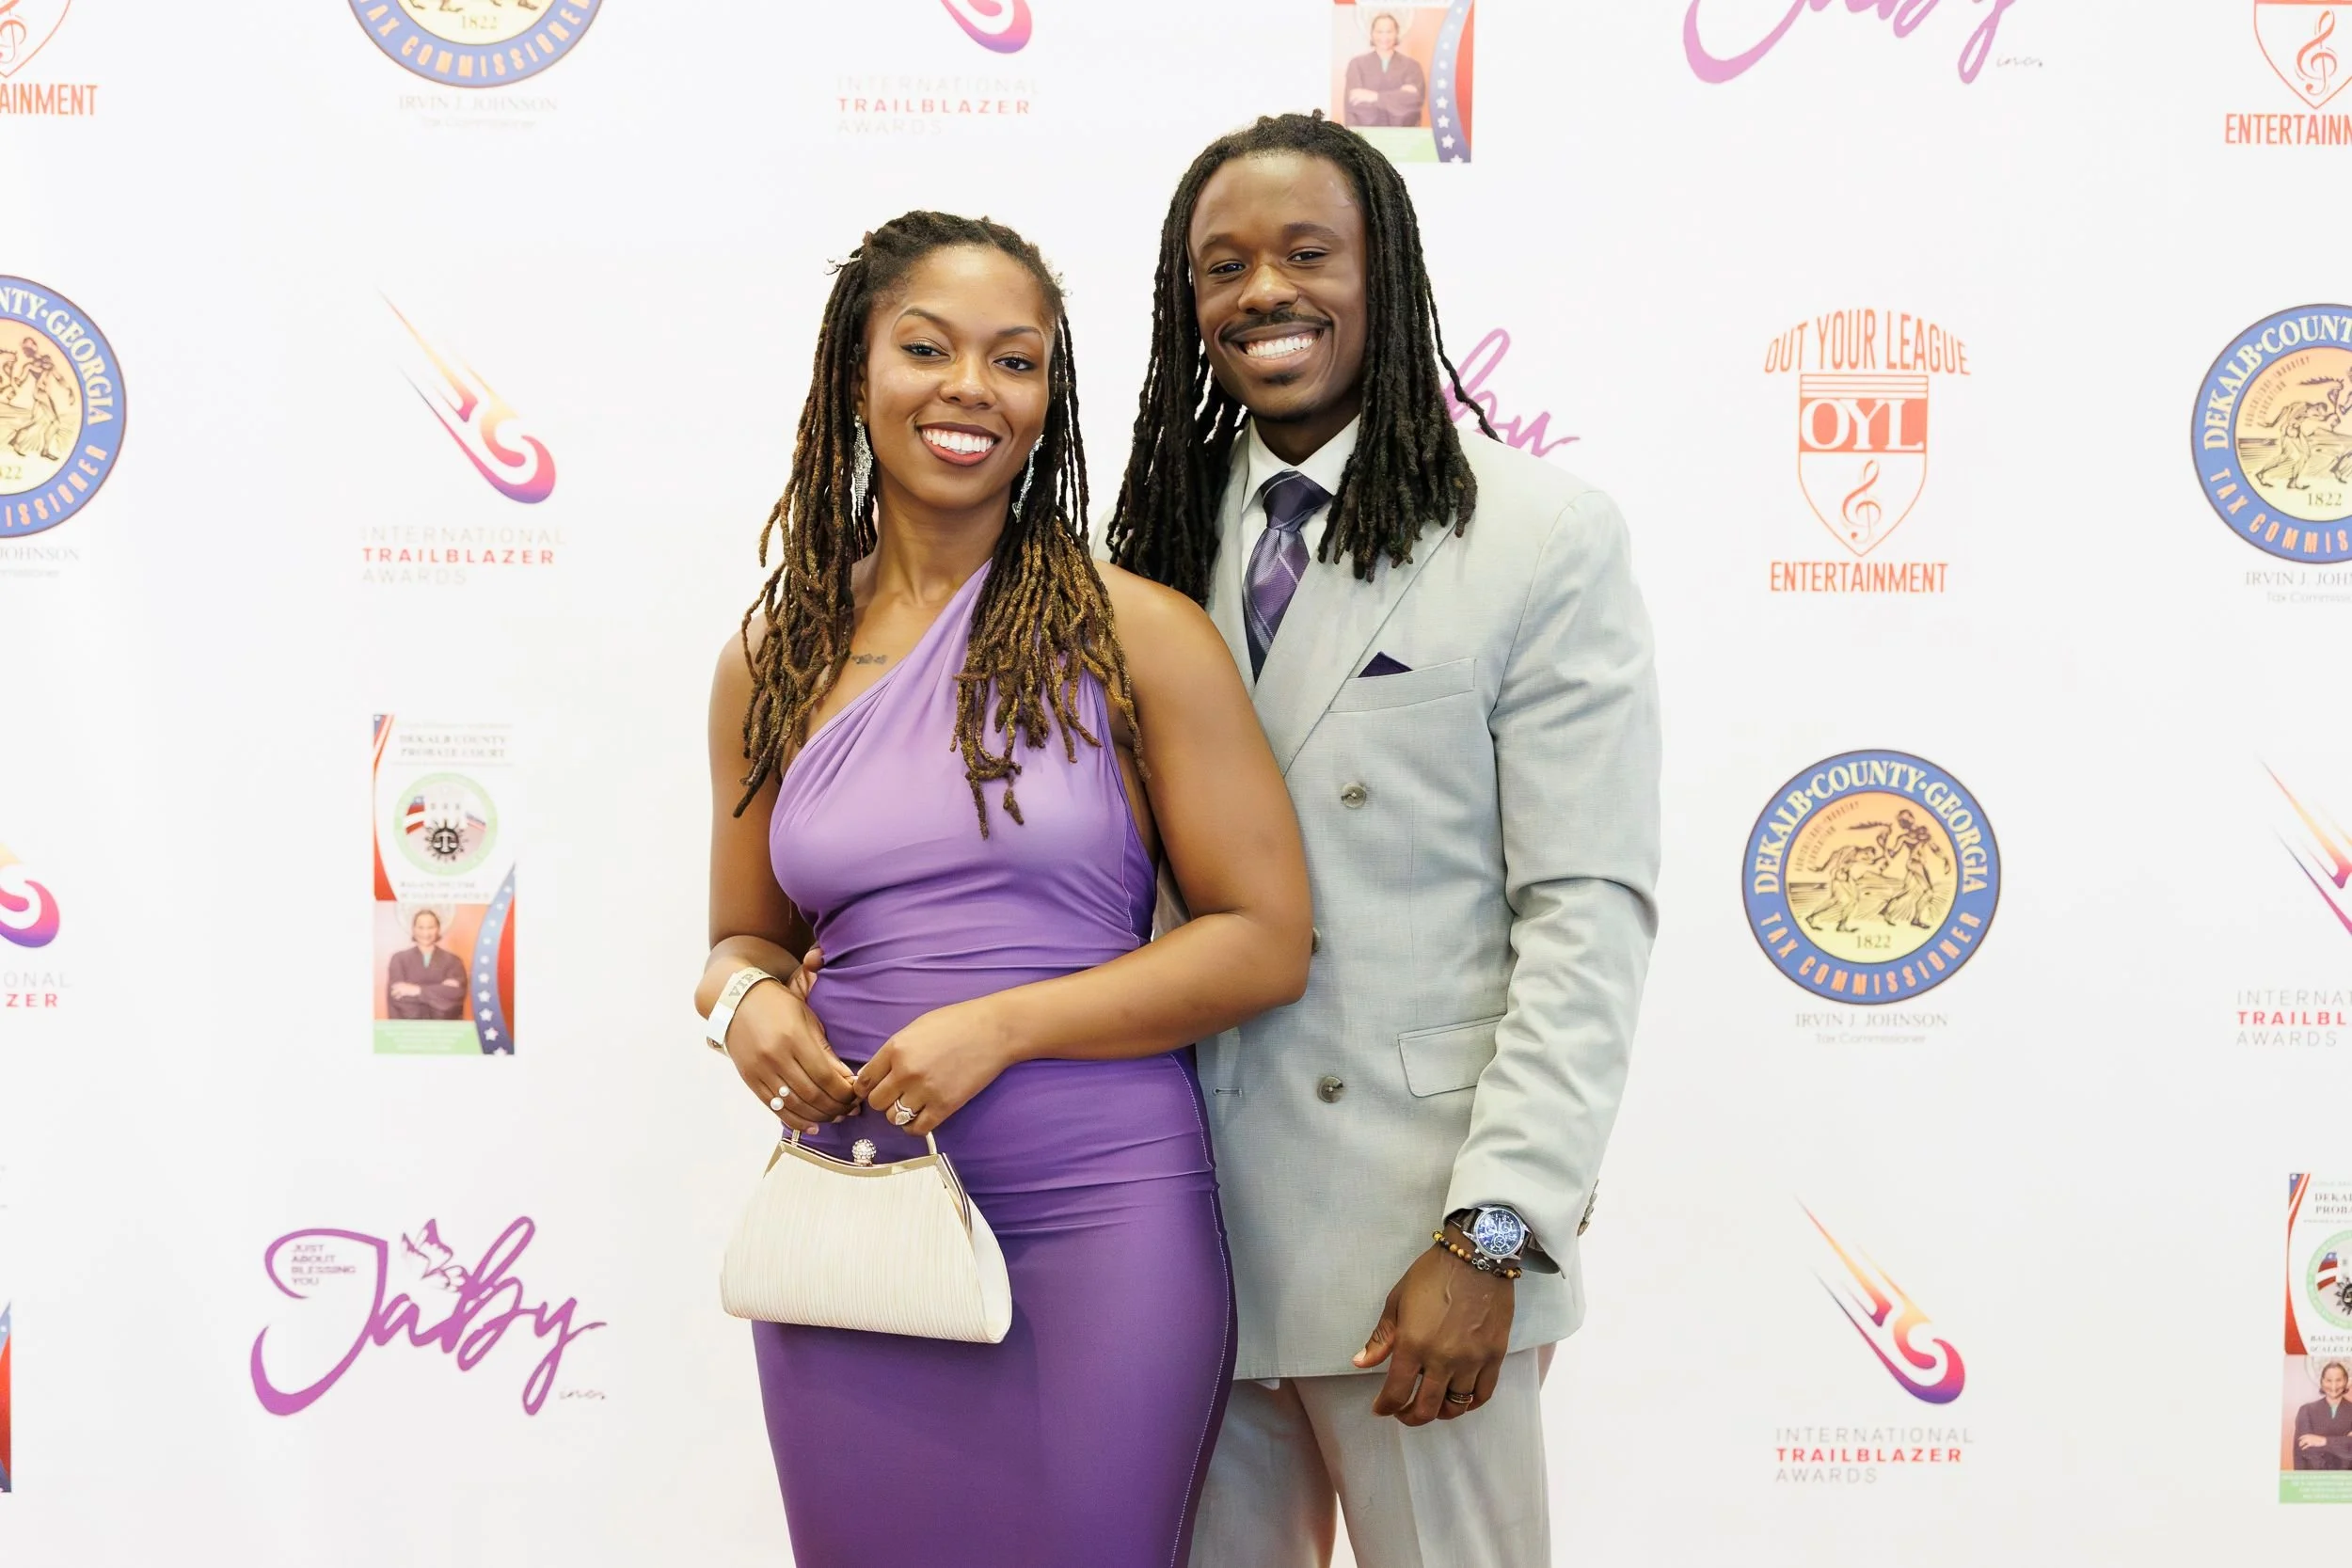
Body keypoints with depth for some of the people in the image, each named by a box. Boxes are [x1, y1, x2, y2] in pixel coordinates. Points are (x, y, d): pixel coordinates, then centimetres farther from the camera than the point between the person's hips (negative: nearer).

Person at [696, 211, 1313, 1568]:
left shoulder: (1135, 634, -5)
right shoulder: (774, 660, 6)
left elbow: (1266, 940, -7)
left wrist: (1002, 1022, -16)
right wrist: (750, 999, -6)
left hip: (1100, 1219, -3)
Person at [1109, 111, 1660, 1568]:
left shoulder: (1545, 536, -6)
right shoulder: (1167, 535, 9)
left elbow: (1588, 915, -11)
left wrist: (1490, 1235, -17)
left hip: (1412, 1229, -4)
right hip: (1192, 1217, 5)